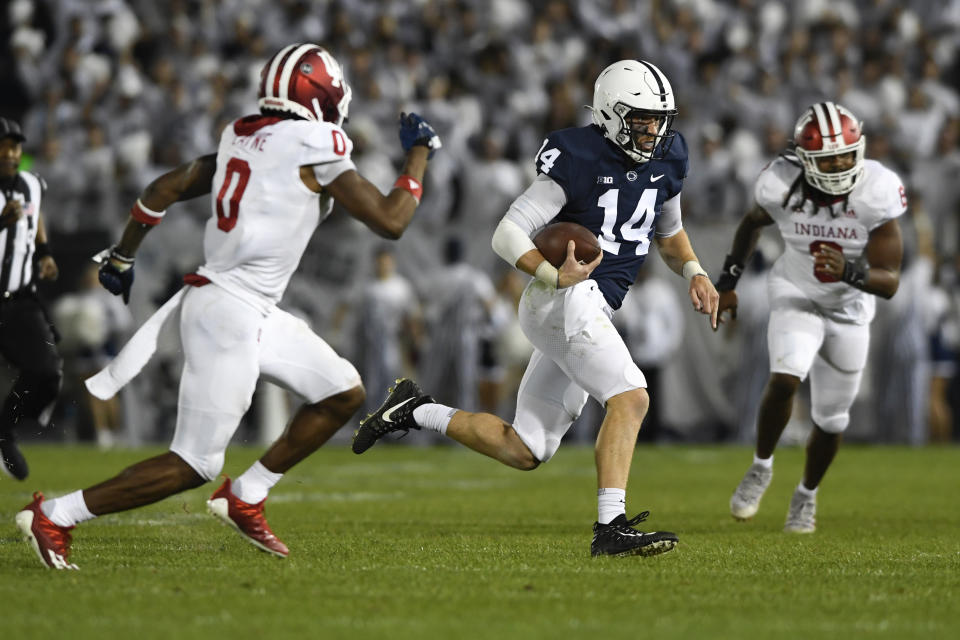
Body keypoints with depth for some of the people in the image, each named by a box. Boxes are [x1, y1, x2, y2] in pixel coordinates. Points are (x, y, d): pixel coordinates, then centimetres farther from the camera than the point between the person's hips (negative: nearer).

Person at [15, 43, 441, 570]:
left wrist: (122, 256, 26)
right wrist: (418, 155, 4)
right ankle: (53, 517, 0)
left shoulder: (242, 140, 12)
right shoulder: (314, 147, -12)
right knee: (195, 464, -5)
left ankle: (245, 498, 18)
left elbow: (166, 187, 16)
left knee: (343, 393, 14)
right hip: (230, 313, -10)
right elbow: (390, 221, -10)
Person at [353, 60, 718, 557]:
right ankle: (610, 527, -27)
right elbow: (508, 234, -13)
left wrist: (694, 273, 8)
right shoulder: (579, 161, -13)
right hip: (566, 299, -8)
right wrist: (554, 276, -29)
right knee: (630, 397, -25)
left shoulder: (667, 159, 10)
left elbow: (669, 231, 27)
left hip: (594, 310, 8)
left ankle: (415, 411, 23)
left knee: (523, 451, 9)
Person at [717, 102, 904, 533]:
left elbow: (890, 282, -24)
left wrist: (849, 273, -43)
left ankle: (807, 494, 37)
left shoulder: (875, 195, -25)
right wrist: (728, 282, 4)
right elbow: (752, 223, 5)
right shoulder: (782, 188, -22)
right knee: (785, 379, -28)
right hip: (797, 299, -1)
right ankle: (761, 467, -3)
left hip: (850, 310, 1)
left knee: (831, 419, 11)